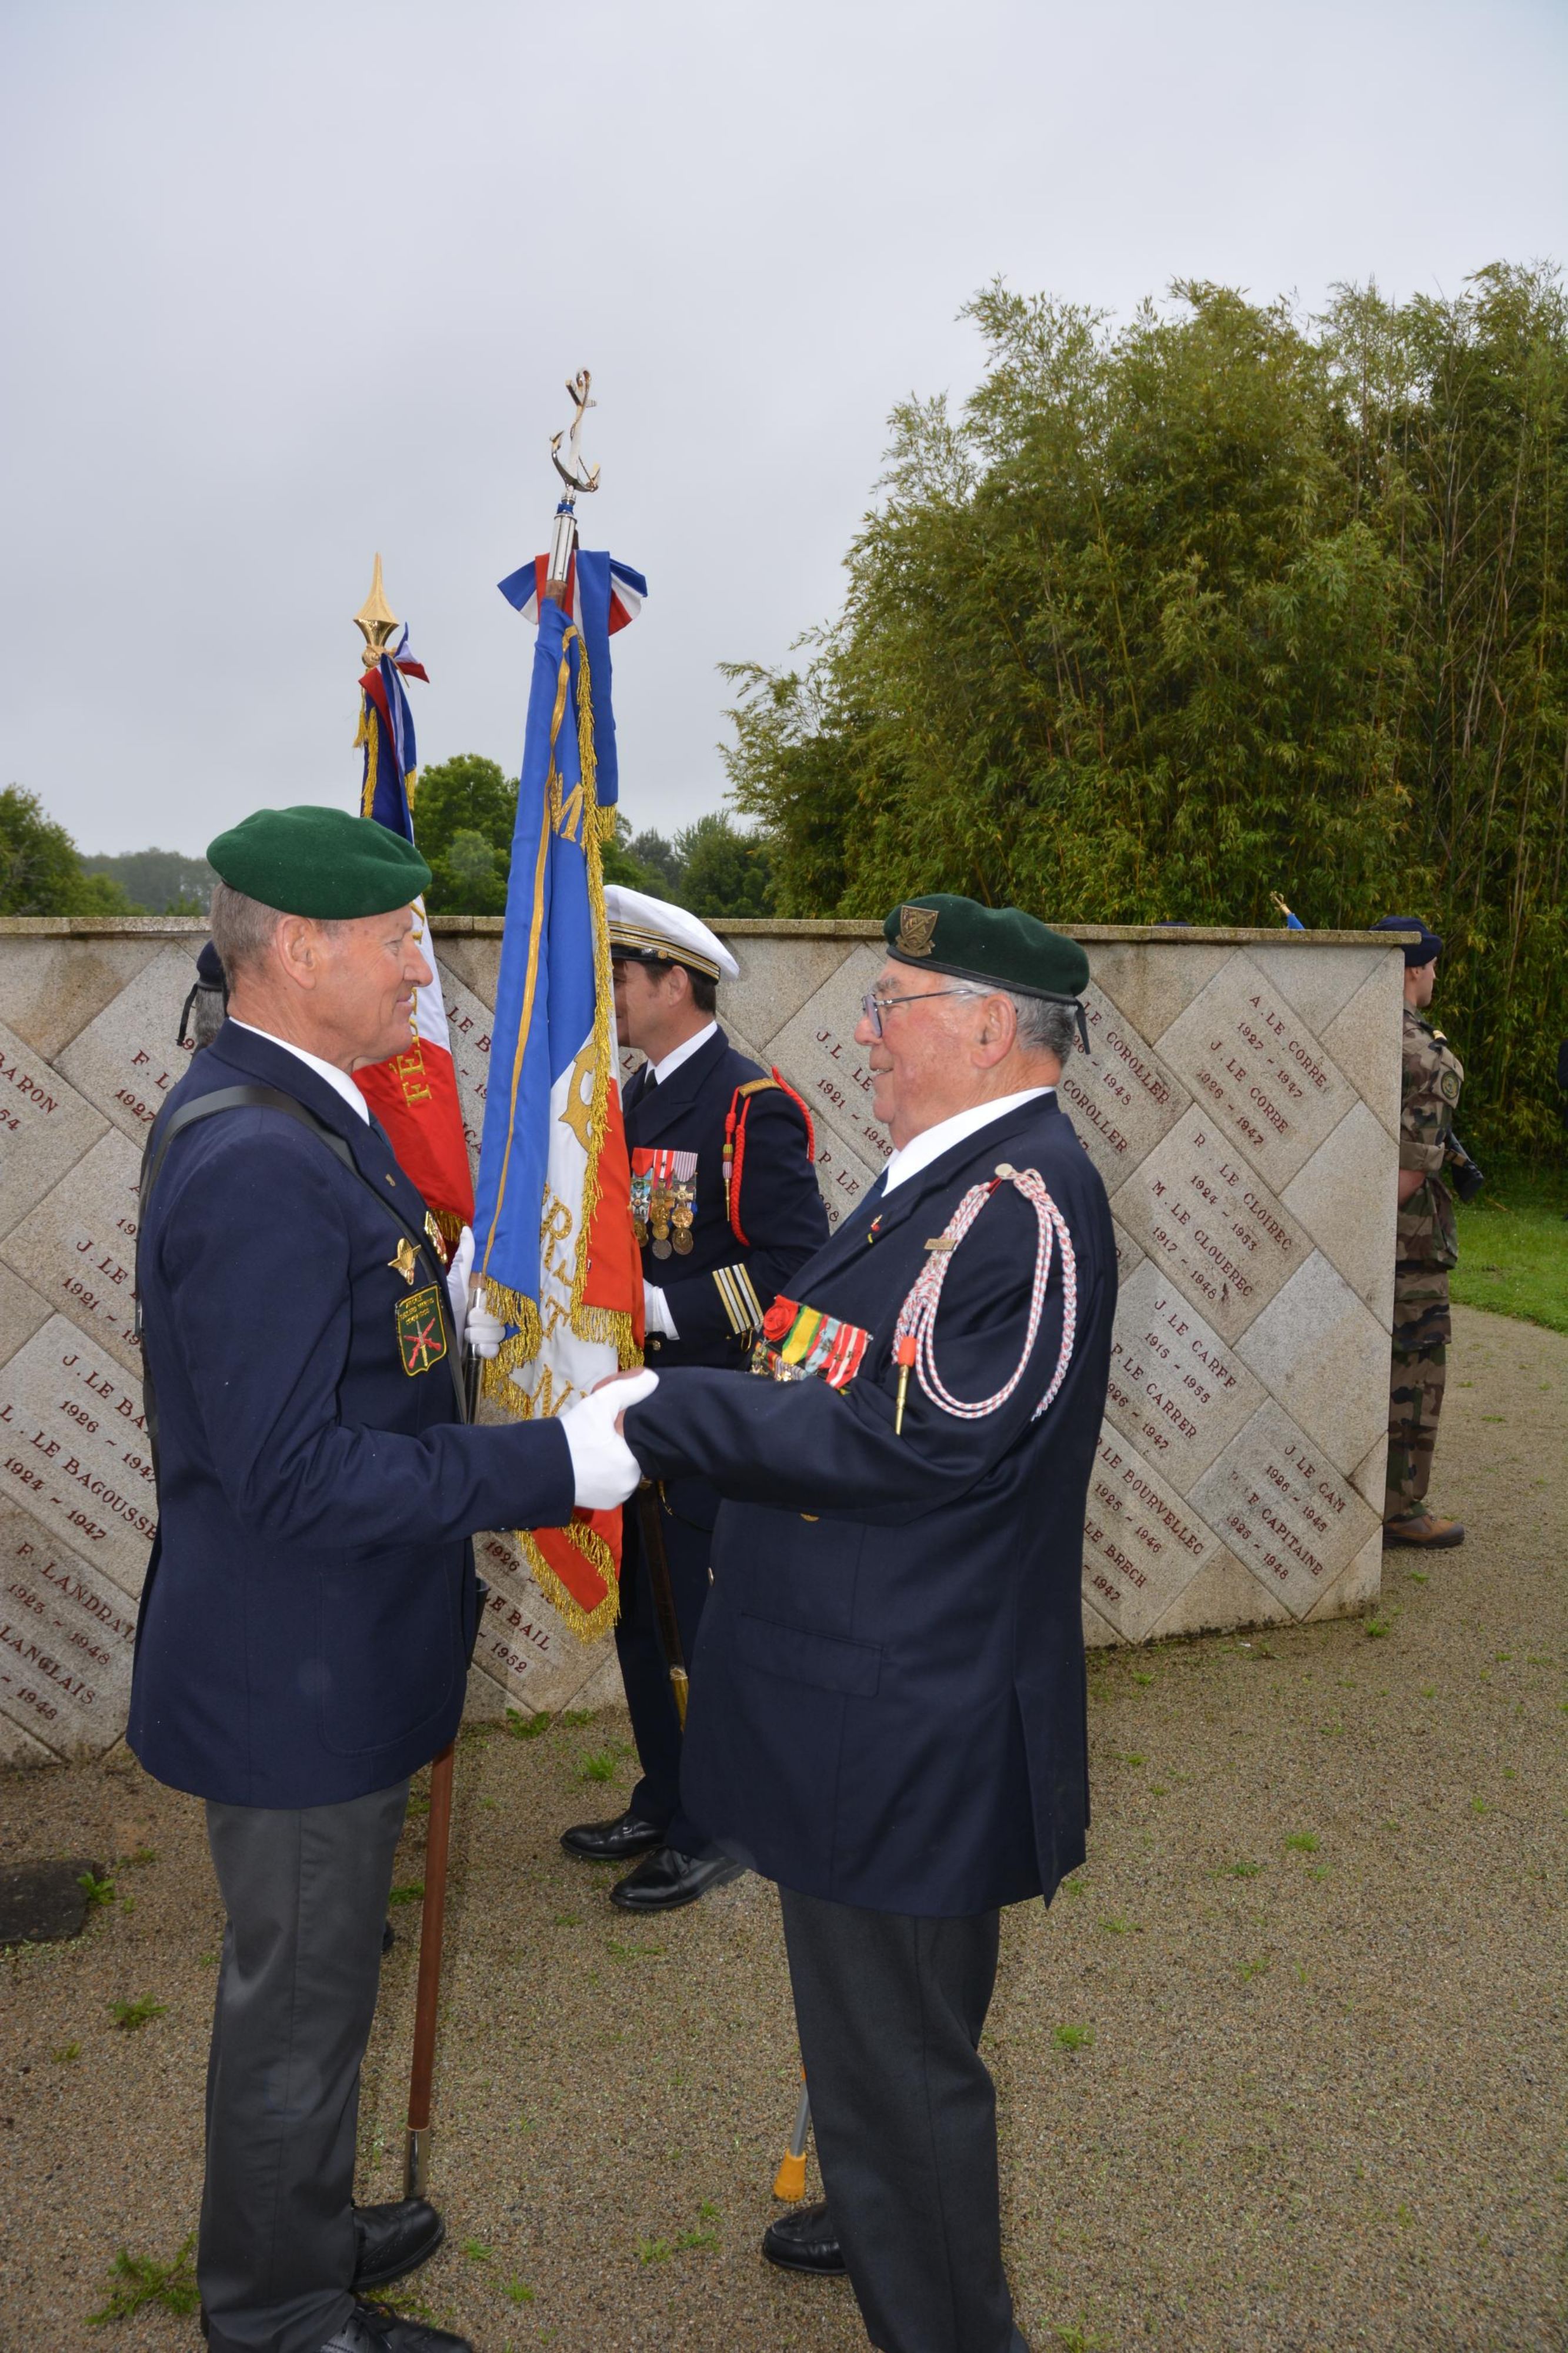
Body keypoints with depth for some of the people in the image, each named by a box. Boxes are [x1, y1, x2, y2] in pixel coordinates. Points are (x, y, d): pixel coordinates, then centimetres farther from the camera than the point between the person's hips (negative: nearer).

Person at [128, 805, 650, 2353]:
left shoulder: (291, 1119, 6)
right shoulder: (256, 1163, -28)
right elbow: (295, 1474, -31)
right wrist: (560, 1462, -30)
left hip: (321, 1653, 10)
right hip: (296, 1669, -10)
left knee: (307, 1973, 27)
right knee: (300, 1999, 12)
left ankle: (296, 2228, 50)